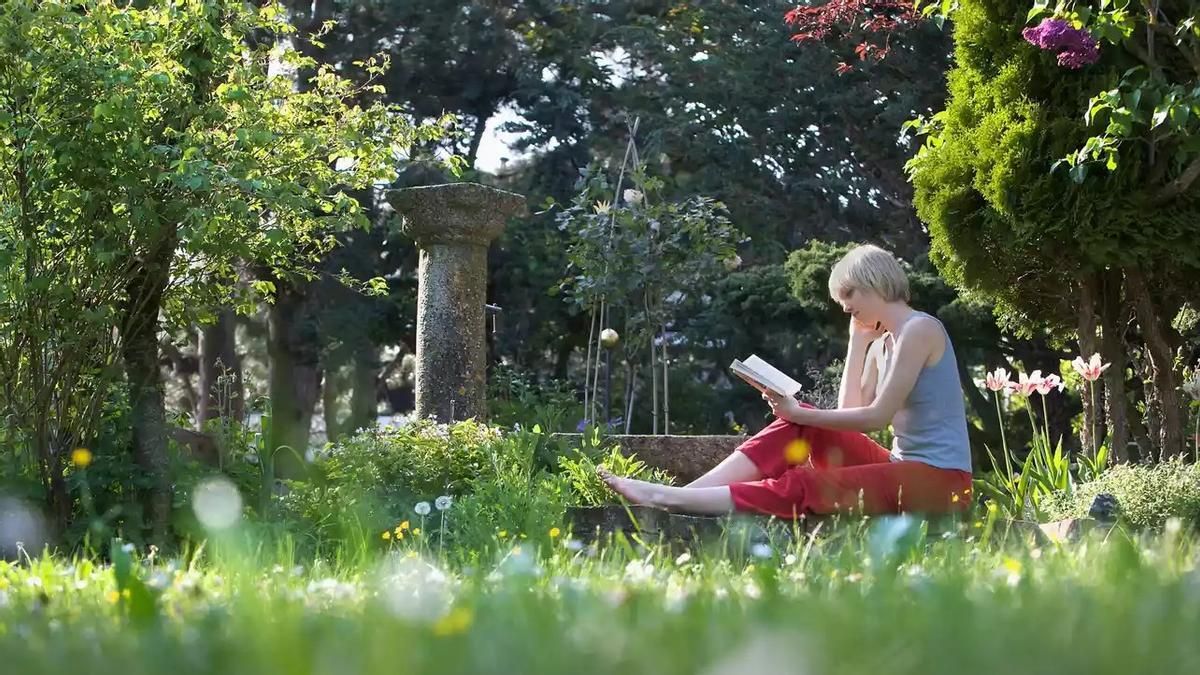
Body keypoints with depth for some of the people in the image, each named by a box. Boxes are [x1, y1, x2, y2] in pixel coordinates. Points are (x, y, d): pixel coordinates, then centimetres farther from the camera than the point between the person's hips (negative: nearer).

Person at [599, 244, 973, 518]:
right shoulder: (885, 342, 18)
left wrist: (800, 414, -12)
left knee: (802, 487, -25)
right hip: (901, 467, 8)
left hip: (938, 481, -8)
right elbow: (848, 412, 9)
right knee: (798, 424, -7)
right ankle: (683, 492, -18)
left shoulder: (919, 330, -10)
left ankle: (669, 500, -31)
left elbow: (878, 416, -16)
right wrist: (858, 341, 9)